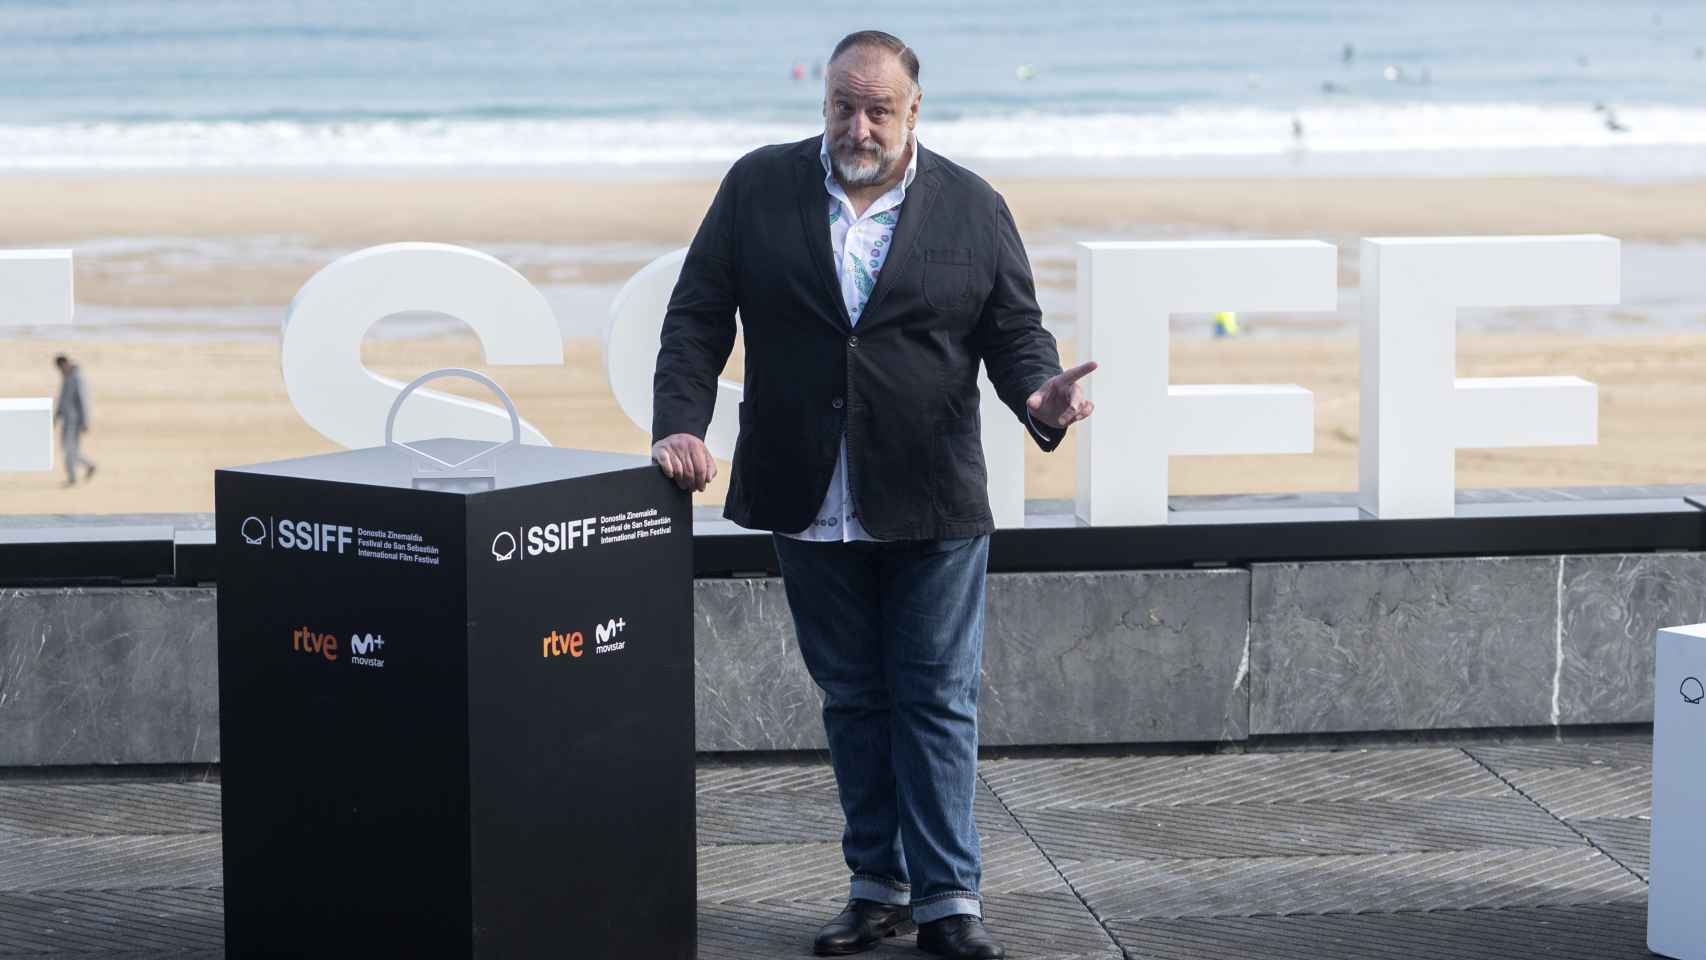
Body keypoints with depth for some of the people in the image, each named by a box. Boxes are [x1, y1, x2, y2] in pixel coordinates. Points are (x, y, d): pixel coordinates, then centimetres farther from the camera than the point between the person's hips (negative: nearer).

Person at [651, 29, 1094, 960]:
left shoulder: (973, 208, 0)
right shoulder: (758, 187, 2)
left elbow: (1016, 331, 2)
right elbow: (696, 317, 2)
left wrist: (1040, 394, -19)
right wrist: (679, 423, -11)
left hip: (931, 502, -1)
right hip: (808, 504, 2)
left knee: (938, 700, 1)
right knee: (852, 699, 11)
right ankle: (879, 885, 20)